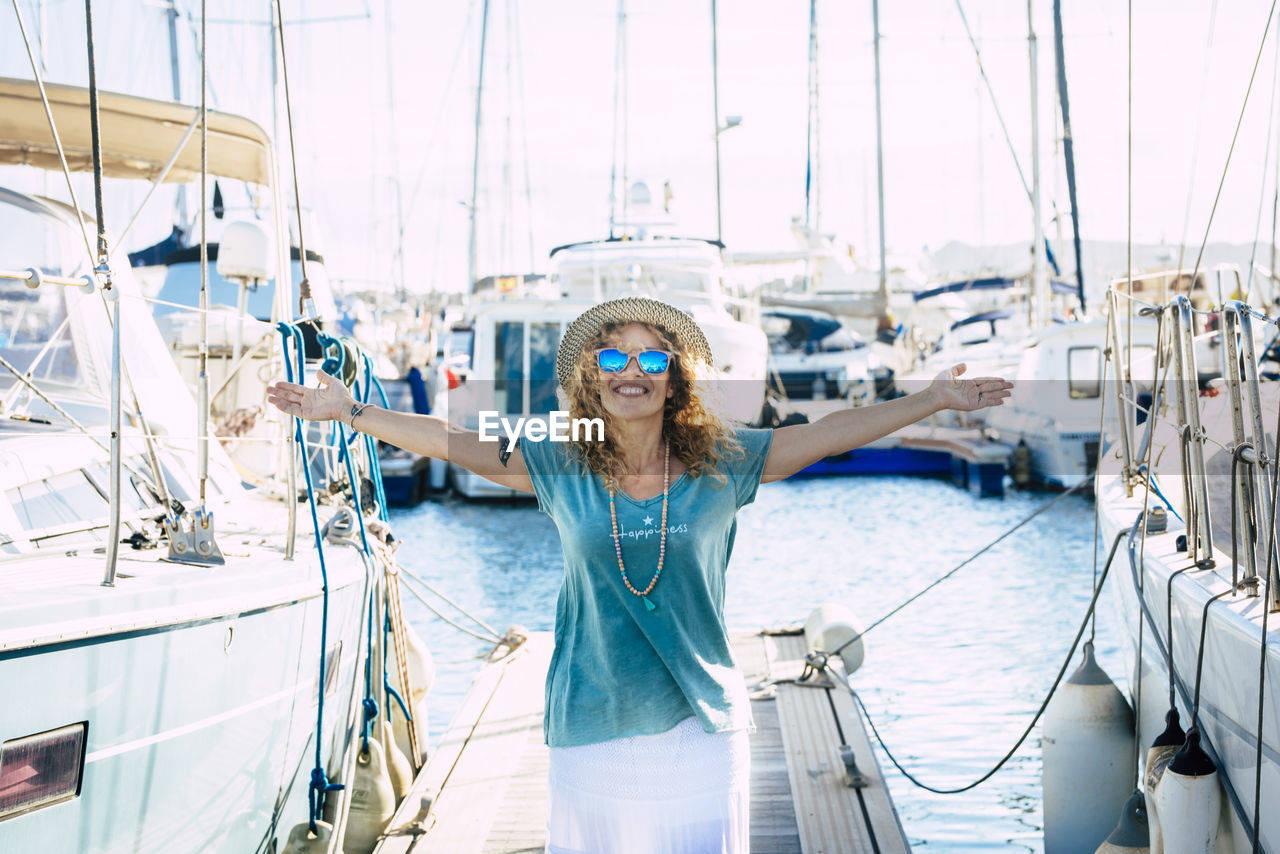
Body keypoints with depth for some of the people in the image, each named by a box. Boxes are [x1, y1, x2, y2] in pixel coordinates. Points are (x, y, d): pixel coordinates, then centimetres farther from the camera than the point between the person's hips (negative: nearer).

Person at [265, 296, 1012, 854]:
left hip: (701, 725, 0)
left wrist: (934, 400, -4)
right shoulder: (560, 468, -1)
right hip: (591, 726, 1)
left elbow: (827, 434, -3)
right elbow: (455, 443, 1)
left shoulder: (722, 464, -3)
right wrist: (352, 411, -1)